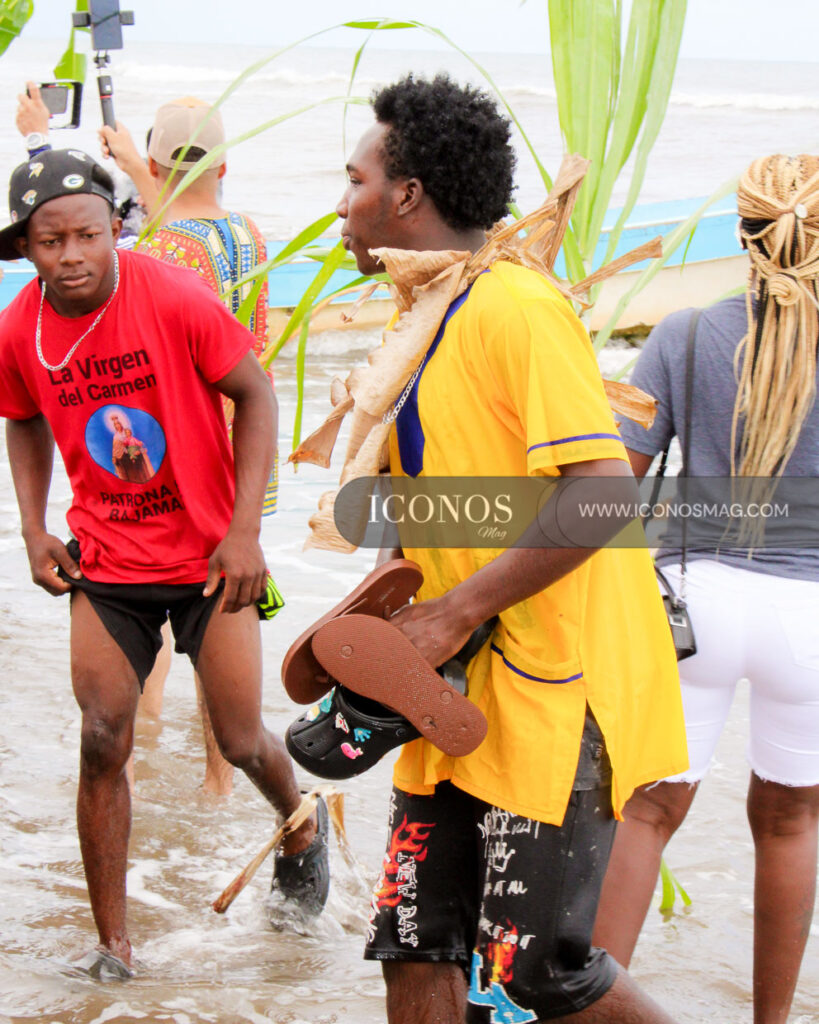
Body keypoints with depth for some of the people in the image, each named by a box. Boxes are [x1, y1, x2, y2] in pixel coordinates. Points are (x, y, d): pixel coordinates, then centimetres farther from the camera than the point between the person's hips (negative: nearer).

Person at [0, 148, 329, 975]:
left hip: (209, 557, -2)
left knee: (240, 741, 3)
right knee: (103, 742, -3)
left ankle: (301, 830, 40)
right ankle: (112, 947, 9)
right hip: (104, 563, 3)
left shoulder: (176, 300, -19)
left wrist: (245, 530, -14)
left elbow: (255, 395, -9)